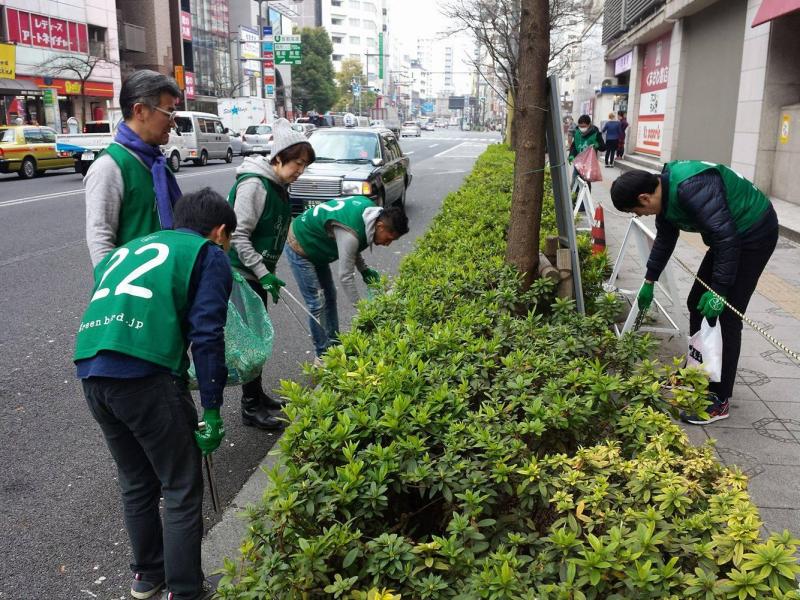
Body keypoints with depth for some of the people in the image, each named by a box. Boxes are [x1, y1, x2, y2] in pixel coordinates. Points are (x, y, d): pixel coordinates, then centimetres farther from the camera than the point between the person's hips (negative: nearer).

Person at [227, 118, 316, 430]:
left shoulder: (279, 185, 8)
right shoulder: (253, 184, -20)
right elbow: (238, 235, -22)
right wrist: (264, 273, -23)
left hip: (258, 273, 9)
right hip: (241, 274, -9)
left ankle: (257, 394, 31)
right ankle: (250, 408, 8)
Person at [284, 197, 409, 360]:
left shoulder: (370, 208, -10)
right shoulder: (350, 235, -37)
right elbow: (345, 276, -28)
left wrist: (364, 269, -2)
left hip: (316, 247, 10)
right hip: (299, 249, -10)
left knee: (330, 297, 13)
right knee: (317, 304, -8)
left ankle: (334, 345, 23)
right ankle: (322, 355, 4)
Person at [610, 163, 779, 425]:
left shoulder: (692, 188, -32)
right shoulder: (665, 192, -1)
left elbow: (727, 238, -32)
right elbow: (664, 239, 15)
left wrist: (719, 291, -27)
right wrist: (649, 282, 22)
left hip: (755, 233, -9)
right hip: (729, 235, 9)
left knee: (725, 315, -11)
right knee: (697, 304, 12)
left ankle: (719, 399, -3)